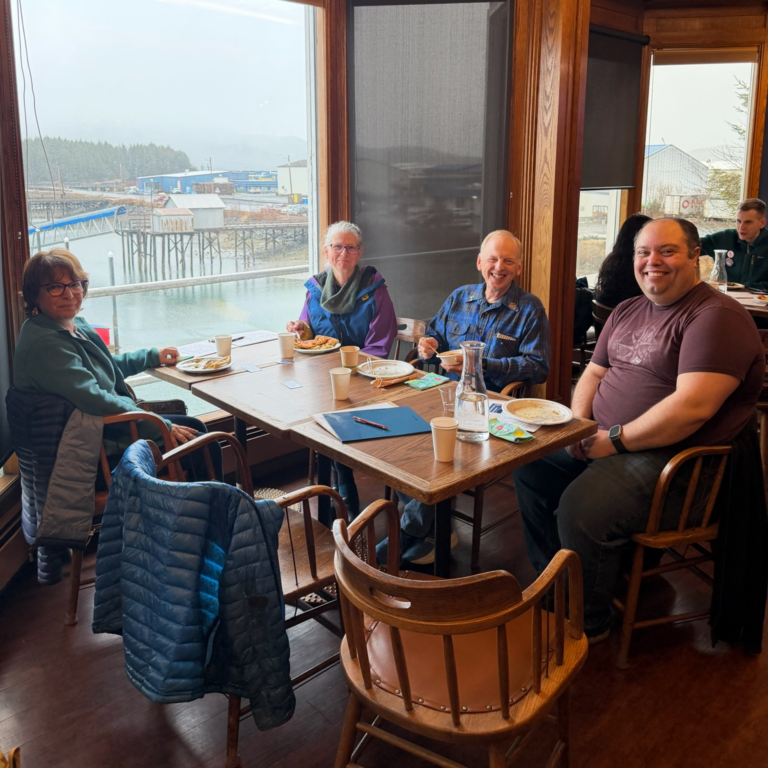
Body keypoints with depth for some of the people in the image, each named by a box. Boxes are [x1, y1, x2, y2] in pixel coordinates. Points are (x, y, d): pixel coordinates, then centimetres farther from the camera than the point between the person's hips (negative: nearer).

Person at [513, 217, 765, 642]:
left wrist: (615, 440, -20)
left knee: (580, 508, -29)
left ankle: (587, 623, -2)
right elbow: (594, 372, 19)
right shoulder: (627, 311, 13)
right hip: (605, 443, 9)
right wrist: (579, 424, 0)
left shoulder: (717, 317, -15)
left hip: (672, 461, -9)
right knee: (529, 466, 4)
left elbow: (692, 407, -26)